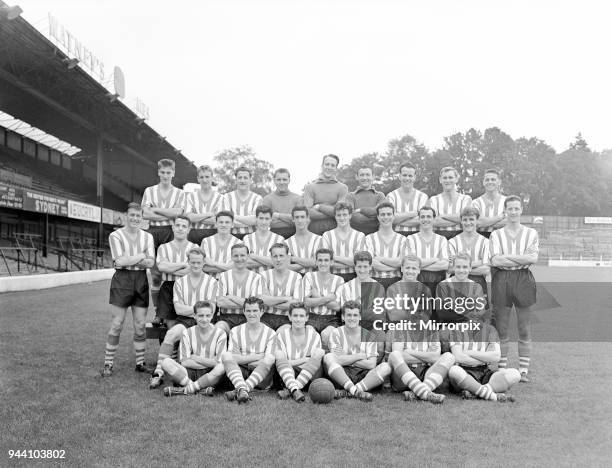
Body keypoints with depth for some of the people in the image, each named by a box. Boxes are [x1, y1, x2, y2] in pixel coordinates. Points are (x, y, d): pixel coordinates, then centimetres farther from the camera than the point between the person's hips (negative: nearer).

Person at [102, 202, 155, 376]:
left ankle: (140, 363, 17)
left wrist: (129, 260, -14)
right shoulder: (116, 235, -1)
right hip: (122, 279, -3)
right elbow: (120, 260, -15)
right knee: (117, 324, -1)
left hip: (141, 280, 4)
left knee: (140, 325, 7)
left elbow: (150, 262, -3)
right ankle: (108, 364, 10)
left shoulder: (147, 237, 9)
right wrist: (141, 256, -6)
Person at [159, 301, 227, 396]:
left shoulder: (220, 334, -1)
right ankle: (201, 389, -27)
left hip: (210, 376, -2)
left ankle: (185, 390, -24)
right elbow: (184, 362, -5)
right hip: (189, 374, 2)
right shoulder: (187, 333, 4)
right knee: (166, 362, -23)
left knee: (222, 367, -35)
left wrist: (195, 357, -7)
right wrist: (209, 363, -11)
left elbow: (220, 362, -10)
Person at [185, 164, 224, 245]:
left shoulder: (220, 197, 5)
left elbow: (218, 221, -7)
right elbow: (188, 217, -2)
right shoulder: (191, 196, 12)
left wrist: (197, 217, -6)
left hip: (212, 235, -1)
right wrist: (209, 214, -5)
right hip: (193, 236, 1)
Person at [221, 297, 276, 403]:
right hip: (240, 374, 1)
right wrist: (258, 356, -8)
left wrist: (244, 359, -10)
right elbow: (233, 358, -3)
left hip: (261, 376, -1)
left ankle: (237, 391, -43)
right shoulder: (235, 331, 10)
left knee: (268, 361, -31)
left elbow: (269, 360, -6)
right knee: (225, 355, -24)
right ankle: (242, 390, -46)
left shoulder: (270, 333, 7)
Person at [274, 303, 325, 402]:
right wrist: (306, 359, -12)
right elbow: (280, 362, -8)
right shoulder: (282, 335, 2)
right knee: (280, 359, -28)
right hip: (288, 375, 0)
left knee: (318, 358, -28)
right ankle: (295, 390, -48)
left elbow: (316, 361, 0)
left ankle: (289, 390, -36)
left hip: (309, 377, 1)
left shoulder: (314, 335, 5)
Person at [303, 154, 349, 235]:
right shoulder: (310, 187, 9)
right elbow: (308, 212, -3)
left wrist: (319, 207, -3)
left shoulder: (342, 188, 9)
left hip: (335, 231, 0)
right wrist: (332, 213, -7)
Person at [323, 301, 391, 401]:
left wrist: (347, 359, -7)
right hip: (342, 375, -1)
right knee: (328, 357, -28)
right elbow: (338, 360, -11)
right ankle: (356, 392, -38)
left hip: (363, 376, 2)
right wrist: (360, 356, -6)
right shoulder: (336, 333, 3)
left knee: (386, 367, -25)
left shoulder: (368, 335, 7)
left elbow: (371, 364, -5)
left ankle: (347, 392, -32)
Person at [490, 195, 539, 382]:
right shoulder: (496, 234, 9)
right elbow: (495, 260, -6)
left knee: (525, 330, 3)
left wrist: (507, 256, -9)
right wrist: (523, 258, -7)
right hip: (501, 280, 0)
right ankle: (501, 370, 11)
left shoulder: (531, 233, 10)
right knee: (501, 329, 3)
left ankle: (523, 371, 11)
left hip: (524, 280, 0)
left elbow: (534, 258, -6)